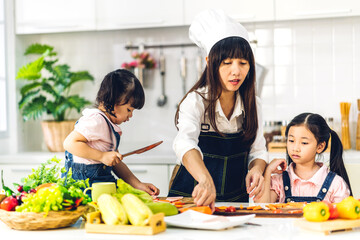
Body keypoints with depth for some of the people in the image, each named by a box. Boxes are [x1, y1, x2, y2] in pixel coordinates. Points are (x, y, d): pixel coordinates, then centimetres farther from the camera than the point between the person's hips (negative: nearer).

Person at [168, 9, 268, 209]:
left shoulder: (253, 105, 5)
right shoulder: (196, 101, -12)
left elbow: (258, 151, 10)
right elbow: (185, 143, -30)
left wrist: (256, 170, -15)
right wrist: (206, 180, -49)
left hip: (236, 199, 4)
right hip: (192, 199, -4)